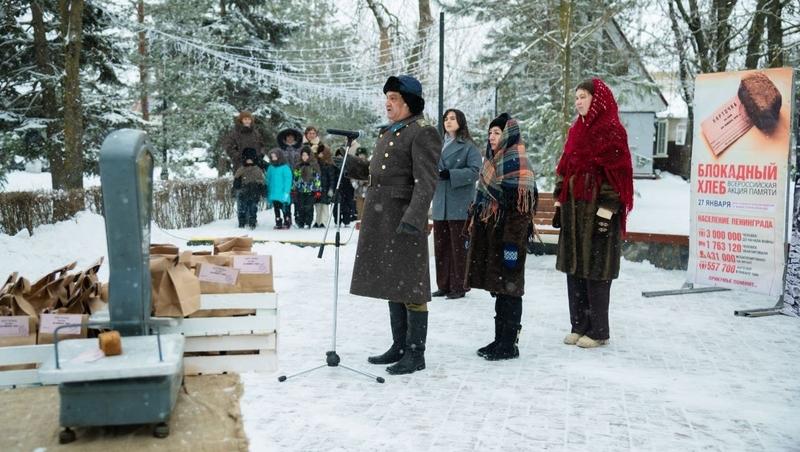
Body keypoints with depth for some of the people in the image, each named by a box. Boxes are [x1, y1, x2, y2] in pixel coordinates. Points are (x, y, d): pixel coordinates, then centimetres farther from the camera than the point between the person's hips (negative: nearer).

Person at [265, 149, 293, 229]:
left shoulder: (285, 167, -6)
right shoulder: (270, 168, 9)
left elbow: (288, 180, -9)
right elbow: (268, 180, 14)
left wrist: (286, 192, -16)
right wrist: (268, 194, 11)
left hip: (282, 194, -5)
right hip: (274, 194, 5)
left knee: (285, 209, 1)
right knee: (276, 209, 8)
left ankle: (287, 223, 11)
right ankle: (278, 223, 15)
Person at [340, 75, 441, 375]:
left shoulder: (423, 134, -9)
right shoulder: (387, 134, 18)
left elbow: (426, 182, -18)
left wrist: (413, 218, -28)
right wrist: (351, 165, 16)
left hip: (403, 220, -9)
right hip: (381, 220, 9)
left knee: (410, 286, -3)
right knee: (392, 284, 14)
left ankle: (416, 354, 6)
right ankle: (399, 347, 25)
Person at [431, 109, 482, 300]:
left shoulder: (469, 147, -1)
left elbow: (474, 171, -11)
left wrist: (450, 174, -20)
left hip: (459, 205, -6)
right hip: (440, 203, 6)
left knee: (458, 246, -1)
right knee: (441, 246, 8)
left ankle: (458, 287, 6)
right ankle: (443, 285, 17)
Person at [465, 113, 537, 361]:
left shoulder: (517, 162, -12)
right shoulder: (492, 161, 16)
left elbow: (520, 207, -19)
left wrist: (512, 243, -23)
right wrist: (473, 232, 19)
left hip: (506, 236, -9)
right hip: (489, 234, 9)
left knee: (509, 287, -2)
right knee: (498, 287, 13)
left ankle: (509, 344, 7)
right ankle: (500, 339, 22)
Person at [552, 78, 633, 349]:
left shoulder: (612, 131, -7)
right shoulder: (576, 131, 16)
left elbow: (615, 174, -12)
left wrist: (605, 212, -17)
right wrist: (559, 205, 13)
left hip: (597, 212, -7)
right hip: (573, 210, 7)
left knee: (595, 271, -3)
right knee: (573, 268, 9)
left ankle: (598, 331, 7)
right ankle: (579, 326, 19)